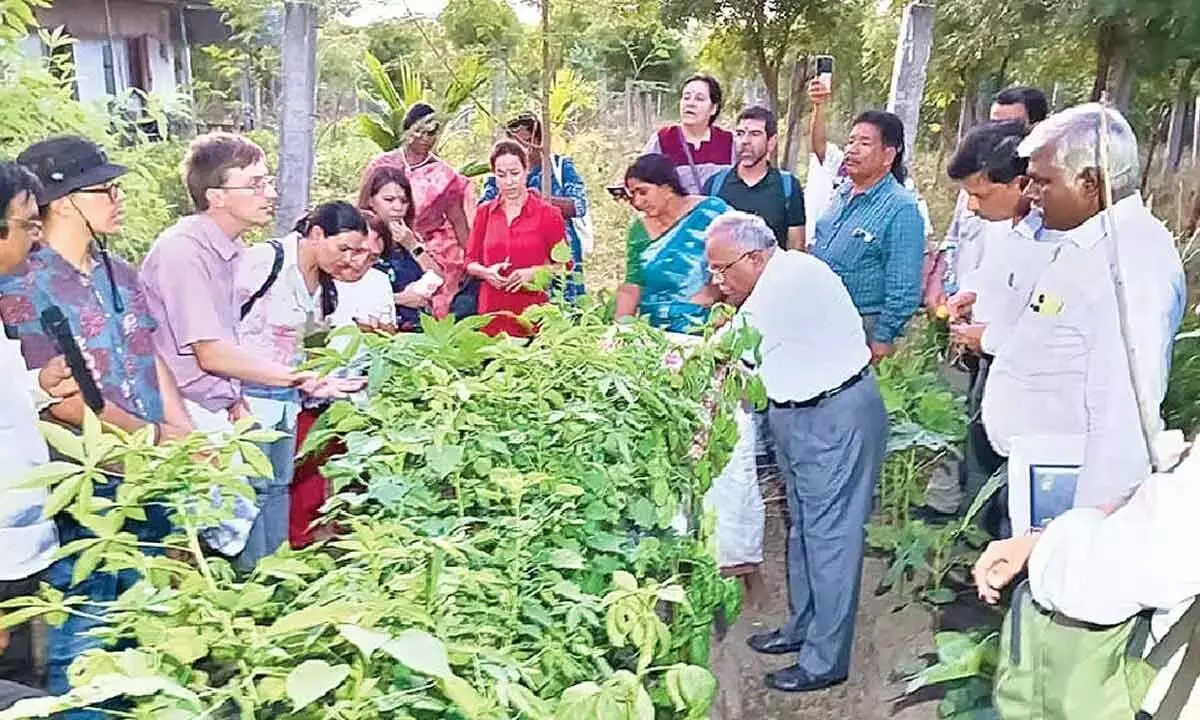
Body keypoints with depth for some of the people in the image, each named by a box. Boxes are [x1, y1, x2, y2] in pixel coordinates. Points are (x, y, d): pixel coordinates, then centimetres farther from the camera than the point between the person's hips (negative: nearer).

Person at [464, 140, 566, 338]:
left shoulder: (548, 214, 0)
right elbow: (470, 262, 14)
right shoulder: (484, 212, 10)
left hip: (532, 309, -2)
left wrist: (533, 272, -13)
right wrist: (485, 271, -6)